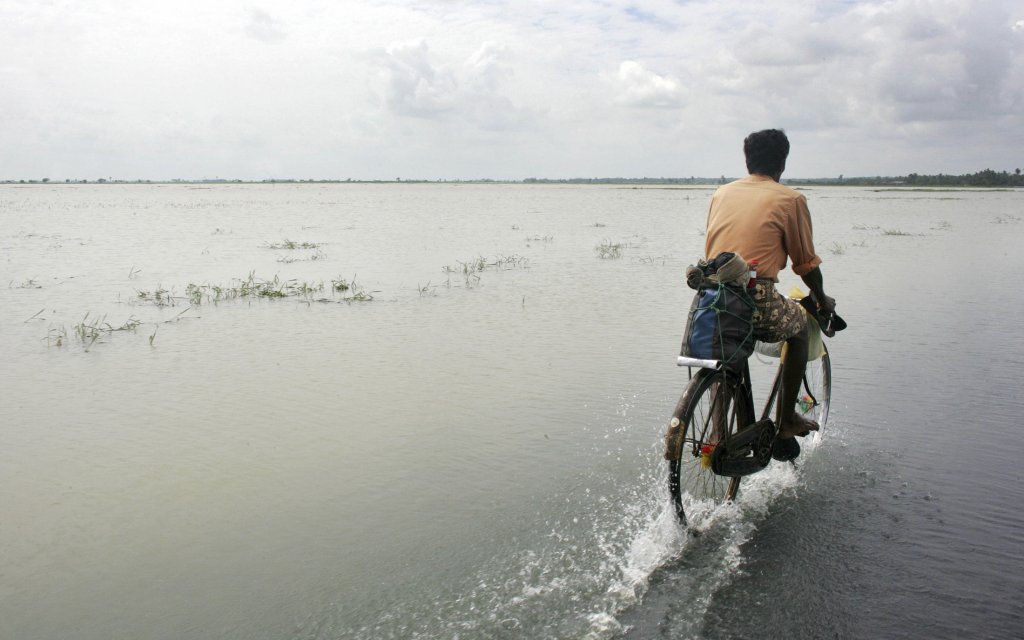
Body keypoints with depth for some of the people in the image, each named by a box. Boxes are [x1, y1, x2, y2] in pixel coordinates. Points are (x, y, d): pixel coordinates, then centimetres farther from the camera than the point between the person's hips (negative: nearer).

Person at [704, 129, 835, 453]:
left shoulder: (722, 193, 17)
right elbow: (806, 264, 9)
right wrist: (823, 301, 27)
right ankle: (786, 421, 30)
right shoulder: (790, 199, 4)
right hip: (756, 301, -4)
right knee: (799, 324, 28)